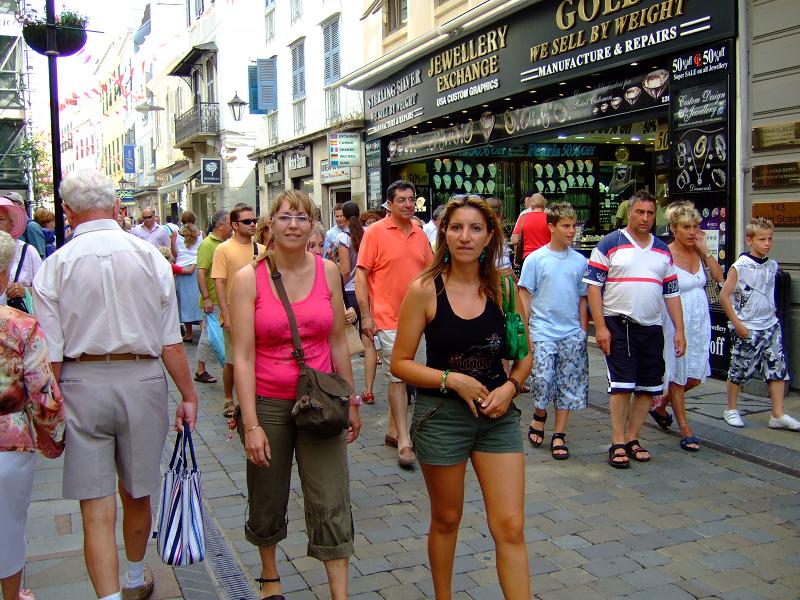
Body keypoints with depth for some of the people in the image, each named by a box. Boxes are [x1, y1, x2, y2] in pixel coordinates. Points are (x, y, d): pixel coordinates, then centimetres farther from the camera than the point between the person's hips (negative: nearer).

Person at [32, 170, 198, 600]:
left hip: (81, 384, -1)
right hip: (142, 378, 2)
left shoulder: (55, 265, -4)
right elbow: (170, 340, -2)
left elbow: (51, 354, -5)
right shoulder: (149, 256, -2)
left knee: (96, 508, 3)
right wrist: (188, 394, 6)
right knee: (136, 494, 20)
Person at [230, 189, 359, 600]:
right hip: (267, 402, -1)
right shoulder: (248, 278, -8)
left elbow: (338, 341, 7)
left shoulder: (327, 271, 0)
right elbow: (242, 355, -11)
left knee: (332, 506, 0)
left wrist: (351, 401, 8)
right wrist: (250, 424, -15)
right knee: (268, 501, 16)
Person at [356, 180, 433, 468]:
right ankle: (404, 441, 0)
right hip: (388, 317, -6)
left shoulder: (419, 234, 9)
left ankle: (393, 430, 28)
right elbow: (361, 274, -8)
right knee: (397, 375, -6)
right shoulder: (375, 232, -7)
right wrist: (365, 315, -13)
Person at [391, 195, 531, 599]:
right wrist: (452, 379, -18)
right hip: (441, 416, -2)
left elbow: (525, 353, 8)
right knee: (446, 520, 16)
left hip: (498, 414, 2)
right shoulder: (424, 290, -10)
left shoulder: (503, 288, -2)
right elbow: (400, 363, -7)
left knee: (511, 527, 0)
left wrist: (510, 386, -10)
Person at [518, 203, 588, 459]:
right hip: (543, 332, -3)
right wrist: (524, 332, -5)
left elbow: (582, 298, 13)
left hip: (572, 334, 3)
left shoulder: (579, 261, 6)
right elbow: (525, 297, 0)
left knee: (568, 387, 5)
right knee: (542, 380, -10)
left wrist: (583, 331, 9)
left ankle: (559, 435, 17)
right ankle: (539, 416, 21)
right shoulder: (535, 259, -2)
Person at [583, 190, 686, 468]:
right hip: (618, 326, -5)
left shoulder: (663, 250, 15)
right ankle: (618, 443, 3)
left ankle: (632, 439, 19)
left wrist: (679, 330, 7)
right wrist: (600, 327, -12)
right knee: (622, 384, -7)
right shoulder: (610, 244, -1)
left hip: (651, 328, 5)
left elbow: (672, 292, 15)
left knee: (648, 387, 6)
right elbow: (593, 286, -6)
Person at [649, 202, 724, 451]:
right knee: (678, 376, 4)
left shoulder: (698, 250, 4)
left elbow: (718, 277, -2)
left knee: (695, 377, 10)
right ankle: (685, 431, 15)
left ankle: (660, 403, 35)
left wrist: (704, 249, -6)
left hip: (700, 319, 6)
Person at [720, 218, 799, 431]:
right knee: (739, 370, 5)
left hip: (770, 325, 6)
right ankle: (731, 410, 21)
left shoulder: (772, 265, 7)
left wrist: (771, 315, 13)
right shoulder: (740, 266, -11)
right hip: (747, 329, -5)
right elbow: (724, 296, -12)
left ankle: (778, 415, 8)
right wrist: (737, 324, -13)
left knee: (778, 368, 1)